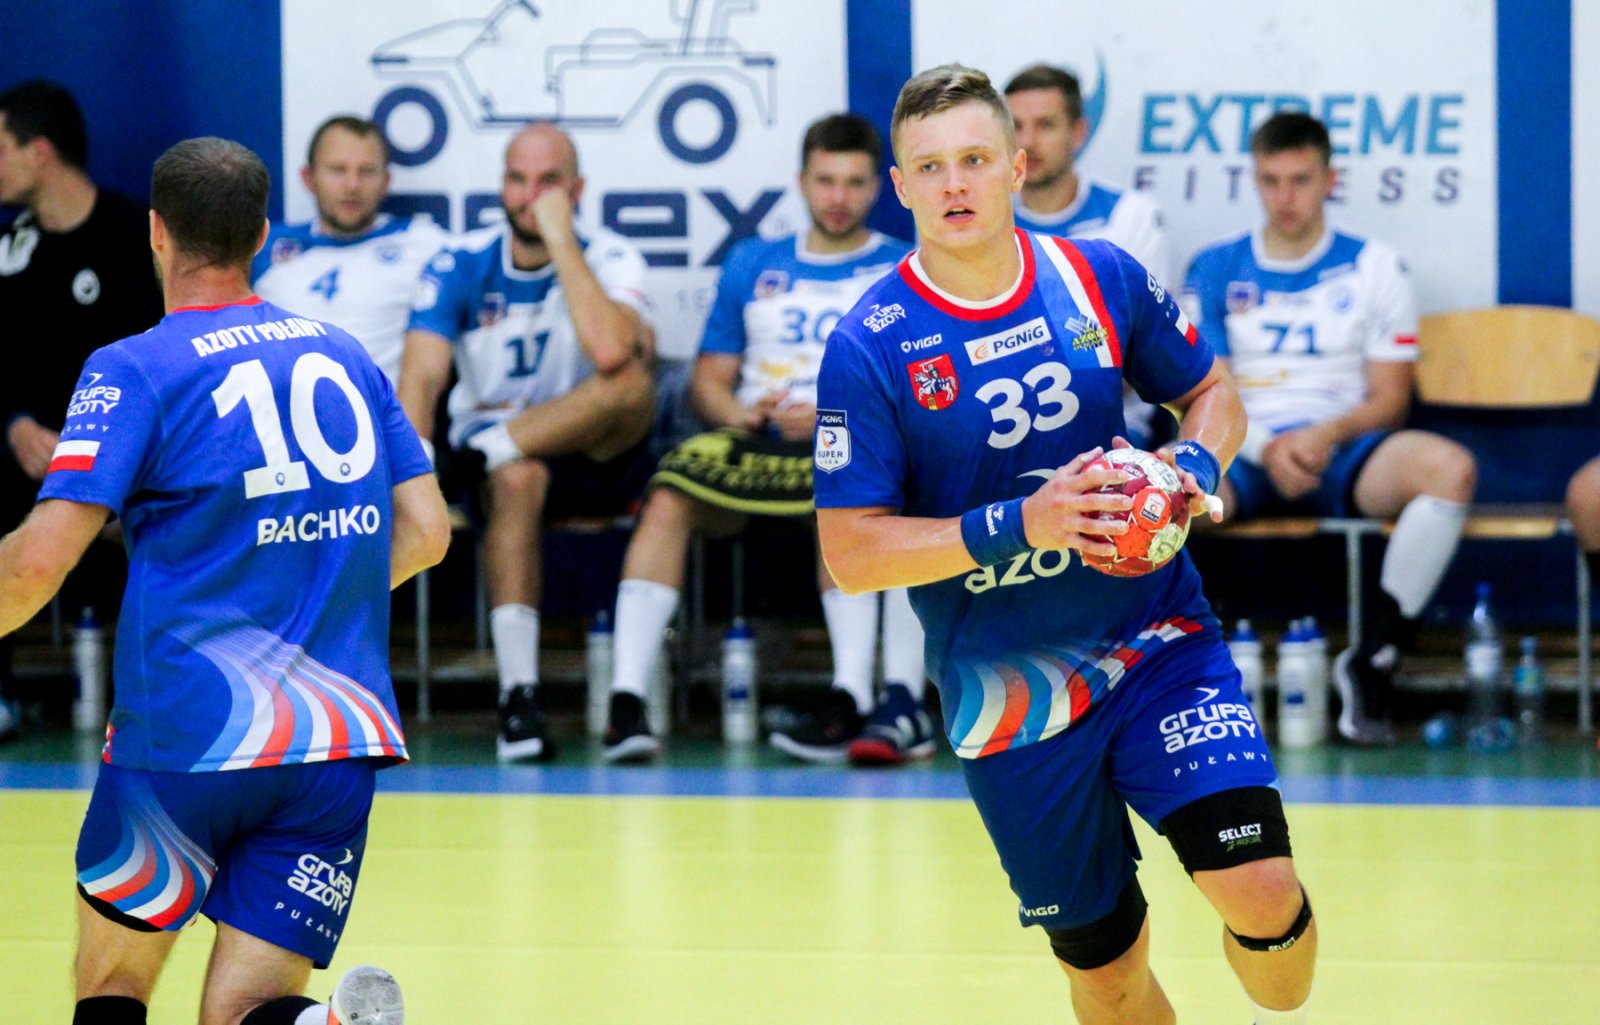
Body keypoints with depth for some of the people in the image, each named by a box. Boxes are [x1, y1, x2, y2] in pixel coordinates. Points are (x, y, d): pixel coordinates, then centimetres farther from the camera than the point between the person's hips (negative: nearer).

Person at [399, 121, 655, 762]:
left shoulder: (609, 261, -8)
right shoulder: (460, 266, -3)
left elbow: (610, 351, -31)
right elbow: (421, 379, -15)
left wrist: (560, 240, -25)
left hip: (595, 456, 0)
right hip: (493, 453, 0)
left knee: (631, 382, -32)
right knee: (518, 479, -37)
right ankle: (518, 696, -41)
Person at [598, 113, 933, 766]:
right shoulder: (753, 265, 21)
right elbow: (709, 380, 18)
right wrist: (740, 414, -5)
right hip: (755, 444, 3)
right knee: (669, 498, -27)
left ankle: (852, 700, -45)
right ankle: (627, 699, -35)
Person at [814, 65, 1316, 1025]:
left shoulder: (1101, 278, -2)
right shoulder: (868, 348, -10)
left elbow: (1212, 391, 13)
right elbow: (851, 552, -11)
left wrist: (1195, 465, -10)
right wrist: (1018, 525, -23)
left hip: (1158, 641, 1)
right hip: (1010, 690, -1)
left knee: (1261, 892, -18)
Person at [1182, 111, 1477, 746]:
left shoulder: (1373, 269, 11)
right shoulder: (1215, 270, 12)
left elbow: (1389, 402, 8)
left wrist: (1326, 435, -14)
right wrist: (1263, 447, -13)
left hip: (1341, 451, 0)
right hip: (1242, 454, 0)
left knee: (1450, 468, -33)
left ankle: (1374, 661, -25)